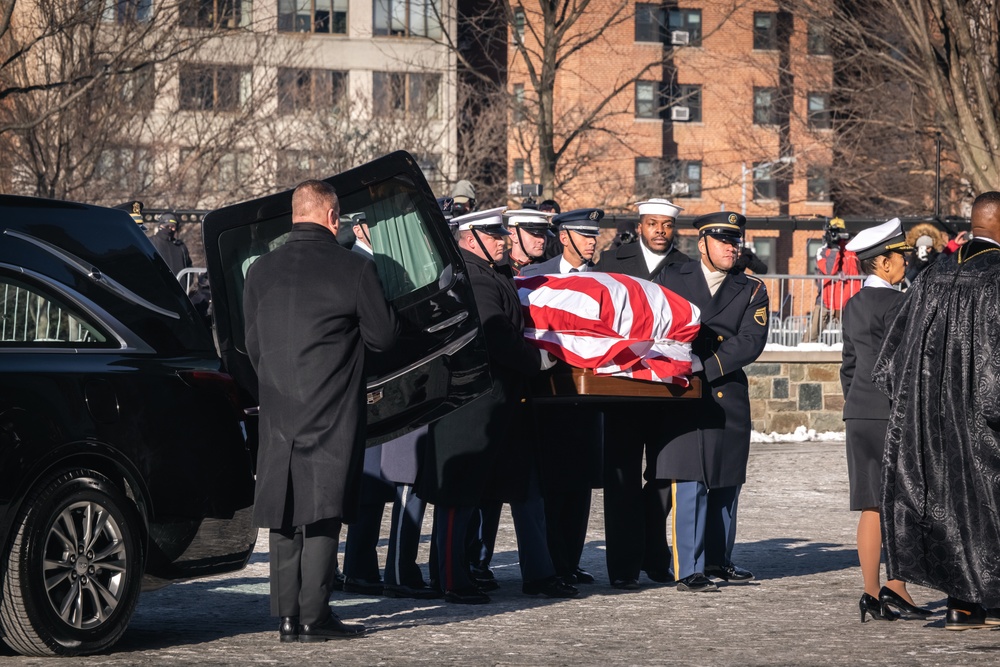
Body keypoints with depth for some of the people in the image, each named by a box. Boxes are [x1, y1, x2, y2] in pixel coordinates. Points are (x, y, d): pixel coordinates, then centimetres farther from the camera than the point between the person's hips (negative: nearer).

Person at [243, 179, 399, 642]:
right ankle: (314, 616, -4)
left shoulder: (261, 271, 6)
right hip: (332, 413, -4)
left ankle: (287, 615, 10)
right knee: (321, 514, -2)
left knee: (283, 516, 9)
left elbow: (253, 344, 13)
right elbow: (383, 336, -1)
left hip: (277, 412, 4)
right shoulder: (354, 269, -8)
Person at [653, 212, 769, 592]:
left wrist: (706, 367, -15)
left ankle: (718, 560, 23)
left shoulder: (752, 291, 10)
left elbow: (751, 342, -4)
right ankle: (688, 570, -9)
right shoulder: (672, 279, 8)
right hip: (684, 397, -3)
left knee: (726, 483, 10)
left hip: (729, 399, 3)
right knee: (689, 484, -10)